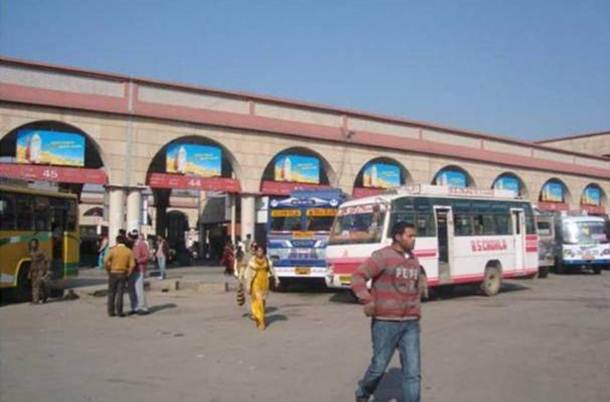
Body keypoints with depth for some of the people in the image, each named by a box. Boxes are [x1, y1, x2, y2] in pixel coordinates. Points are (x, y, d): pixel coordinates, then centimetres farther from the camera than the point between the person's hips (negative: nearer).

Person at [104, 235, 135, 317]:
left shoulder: (113, 250, -7)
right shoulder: (129, 251, -2)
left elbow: (107, 262, -14)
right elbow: (132, 265, -10)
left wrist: (108, 271, 1)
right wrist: (128, 274, 0)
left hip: (113, 274, -1)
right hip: (122, 274, 1)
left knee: (111, 293, 9)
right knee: (119, 293, 3)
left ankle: (111, 311, 10)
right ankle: (119, 311, 0)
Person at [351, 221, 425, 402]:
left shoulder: (414, 260, 13)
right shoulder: (382, 256, -9)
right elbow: (357, 277, -14)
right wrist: (367, 301, -23)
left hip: (410, 323, 6)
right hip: (386, 323, -5)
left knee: (413, 371, 0)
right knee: (379, 366, 6)